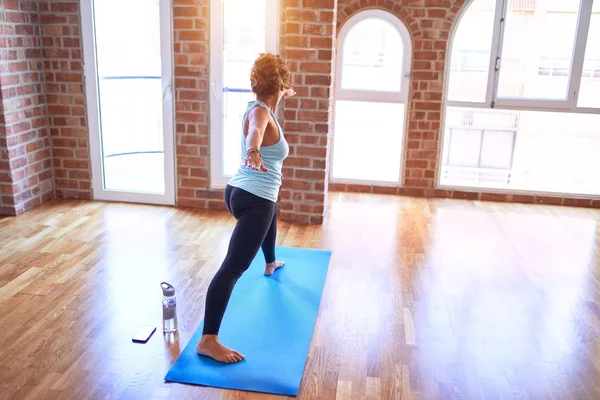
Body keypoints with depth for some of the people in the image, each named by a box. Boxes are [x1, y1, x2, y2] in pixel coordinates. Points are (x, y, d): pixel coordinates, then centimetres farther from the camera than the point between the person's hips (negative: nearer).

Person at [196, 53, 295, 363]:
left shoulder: (261, 107, 12)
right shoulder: (260, 111, -17)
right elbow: (255, 131, -44)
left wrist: (284, 94, 60)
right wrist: (253, 152, -67)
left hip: (242, 192, 12)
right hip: (253, 200, -12)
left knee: (271, 216, 42)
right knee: (233, 267, -16)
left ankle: (271, 264, 71)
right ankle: (208, 341, -18)